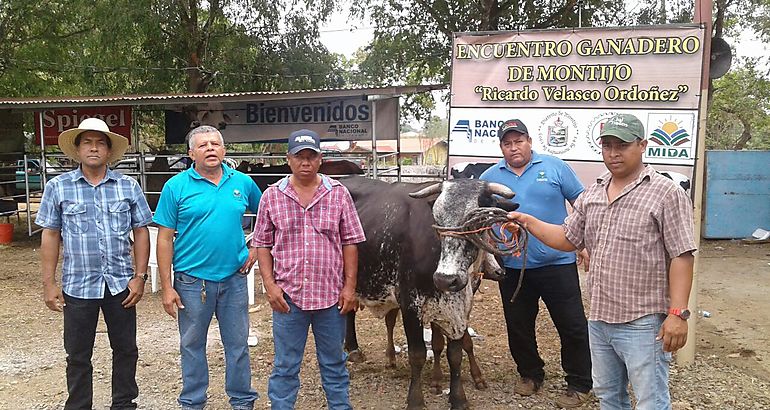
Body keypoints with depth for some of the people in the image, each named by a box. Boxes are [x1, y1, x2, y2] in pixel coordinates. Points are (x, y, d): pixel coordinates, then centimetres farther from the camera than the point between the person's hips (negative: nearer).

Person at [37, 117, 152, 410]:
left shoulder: (128, 186, 1)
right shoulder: (58, 187, 0)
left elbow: (141, 232, 3)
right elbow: (50, 236, 2)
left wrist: (140, 277, -3)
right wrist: (49, 283, -1)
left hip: (121, 284, 1)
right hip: (77, 286, -1)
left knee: (125, 350, 12)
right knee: (78, 355, 11)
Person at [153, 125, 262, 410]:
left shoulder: (242, 182, 2)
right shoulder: (176, 187, -5)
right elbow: (165, 239, -6)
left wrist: (256, 248, 4)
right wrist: (167, 288, -9)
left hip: (234, 277, 2)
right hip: (192, 280, -1)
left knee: (238, 344, 11)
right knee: (192, 344, 12)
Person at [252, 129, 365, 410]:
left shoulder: (338, 193, 0)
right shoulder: (272, 196, 1)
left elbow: (350, 242, 2)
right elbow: (262, 244, 5)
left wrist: (350, 287, -3)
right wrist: (269, 286, -5)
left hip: (331, 295, 0)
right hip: (288, 295, 0)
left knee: (334, 364, 15)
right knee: (285, 366, 10)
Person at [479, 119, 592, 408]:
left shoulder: (555, 167, 0)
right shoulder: (490, 177, 6)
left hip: (557, 263, -2)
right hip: (511, 267, 3)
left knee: (572, 326, 2)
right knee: (518, 327, 13)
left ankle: (579, 385, 17)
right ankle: (530, 375, 33)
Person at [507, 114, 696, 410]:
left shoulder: (667, 193, -9)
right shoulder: (591, 194, 11)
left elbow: (681, 257, -13)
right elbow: (567, 239, 16)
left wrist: (678, 313, -19)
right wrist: (527, 221, 5)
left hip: (643, 324, -7)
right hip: (598, 319, 7)